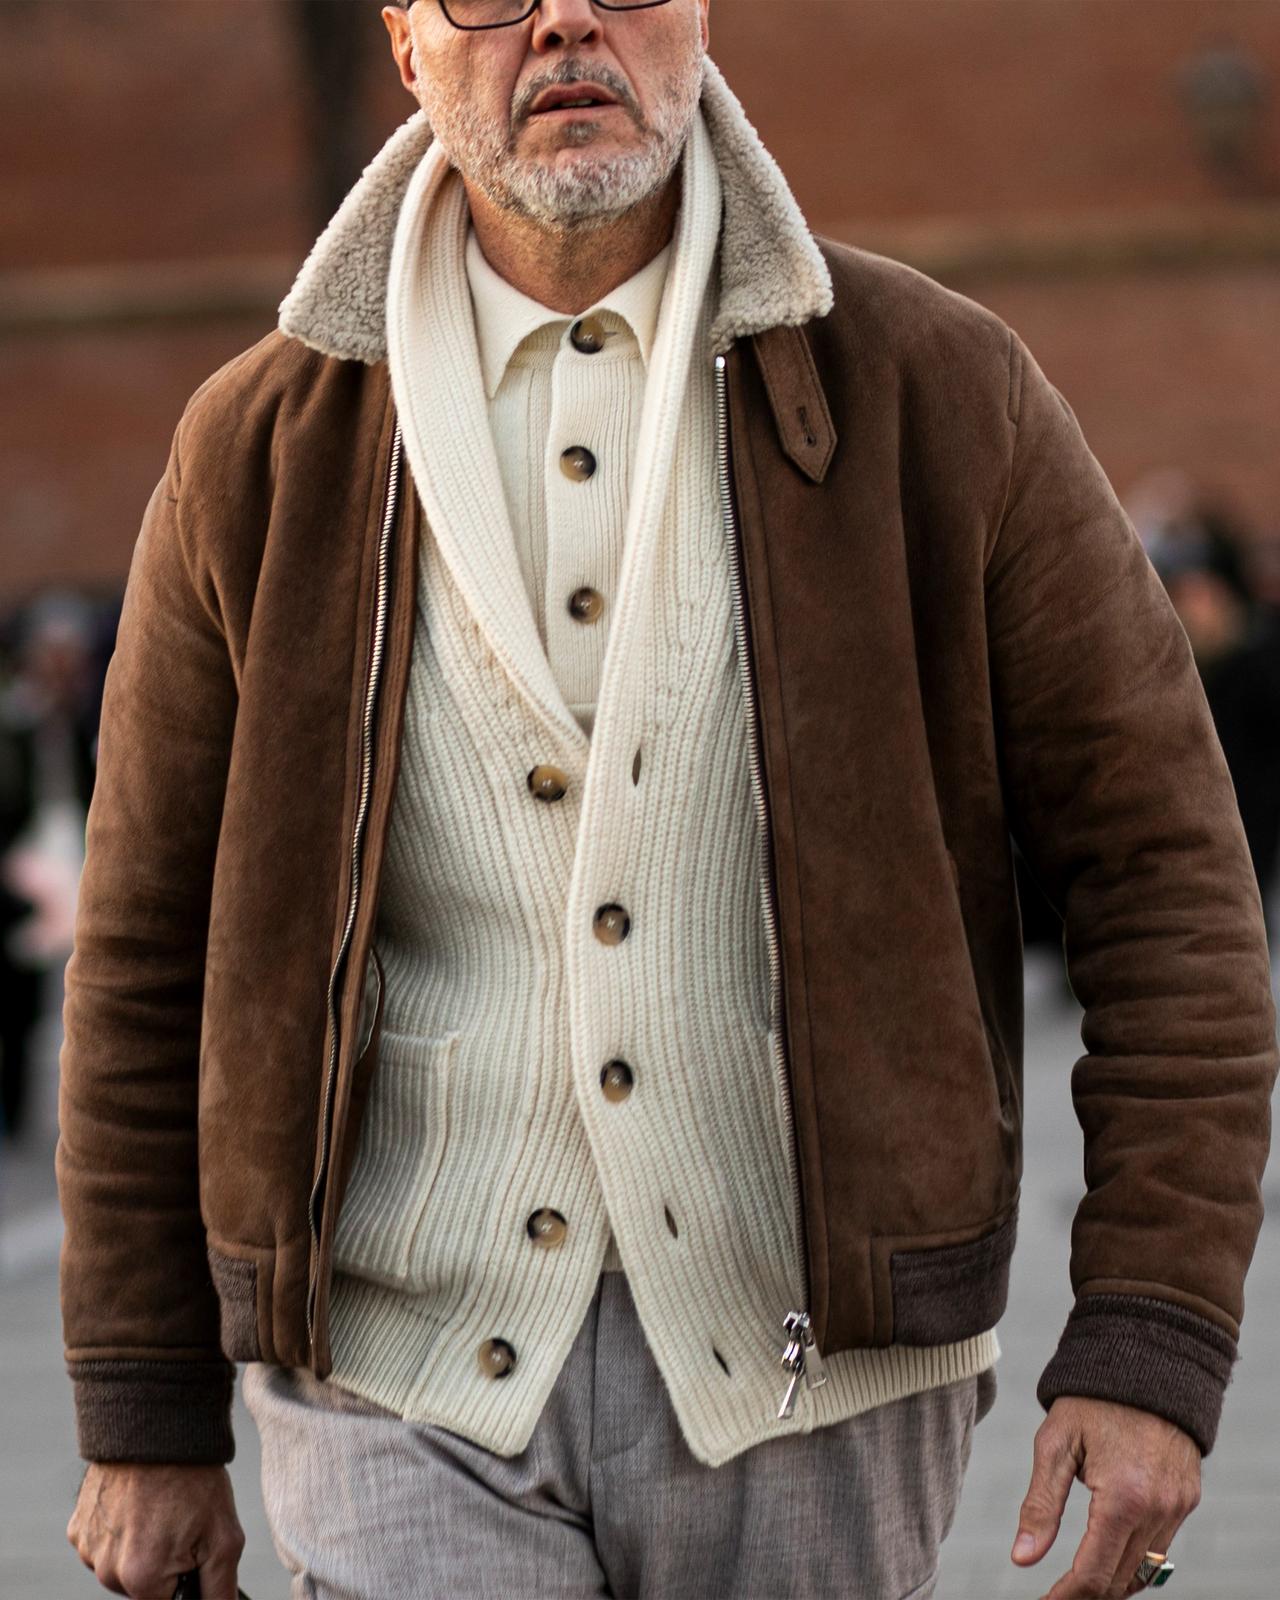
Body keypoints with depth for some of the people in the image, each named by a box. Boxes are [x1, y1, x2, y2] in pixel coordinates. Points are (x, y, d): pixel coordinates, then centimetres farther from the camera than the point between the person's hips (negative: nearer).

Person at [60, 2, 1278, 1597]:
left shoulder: (941, 388, -2)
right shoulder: (261, 447, 2)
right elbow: (150, 949, 8)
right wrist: (144, 1416, 9)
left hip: (807, 1366, 0)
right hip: (411, 1372, 0)